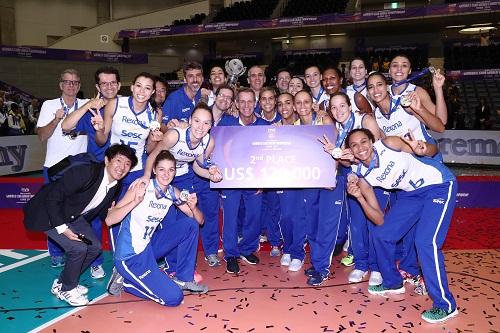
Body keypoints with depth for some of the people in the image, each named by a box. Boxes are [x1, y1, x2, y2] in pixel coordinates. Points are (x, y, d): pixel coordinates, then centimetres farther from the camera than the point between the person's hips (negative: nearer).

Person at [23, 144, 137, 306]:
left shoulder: (116, 185, -8)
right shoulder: (83, 173, -32)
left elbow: (103, 212, 4)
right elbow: (52, 198, -28)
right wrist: (62, 228, -27)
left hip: (73, 216, 8)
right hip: (48, 214, -8)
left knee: (95, 247, 4)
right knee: (78, 248, -20)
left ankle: (62, 283, 24)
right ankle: (66, 289, 6)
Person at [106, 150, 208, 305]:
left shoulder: (173, 193, 0)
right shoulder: (141, 187, -18)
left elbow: (199, 221, 2)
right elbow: (109, 220, -23)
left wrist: (193, 207, -20)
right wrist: (136, 201, -37)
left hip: (148, 246, 7)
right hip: (130, 256, -7)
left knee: (190, 225, -2)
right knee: (173, 298, -13)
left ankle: (184, 279, 10)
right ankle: (125, 281, 5)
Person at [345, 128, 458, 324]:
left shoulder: (388, 145, -21)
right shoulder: (362, 178, -9)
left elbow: (433, 151, -9)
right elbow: (380, 221, -11)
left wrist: (422, 149, -33)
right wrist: (359, 198, -24)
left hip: (439, 185, -6)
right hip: (412, 192, 6)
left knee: (426, 242, -19)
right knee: (381, 234, 4)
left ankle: (445, 305, -3)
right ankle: (393, 283, 28)